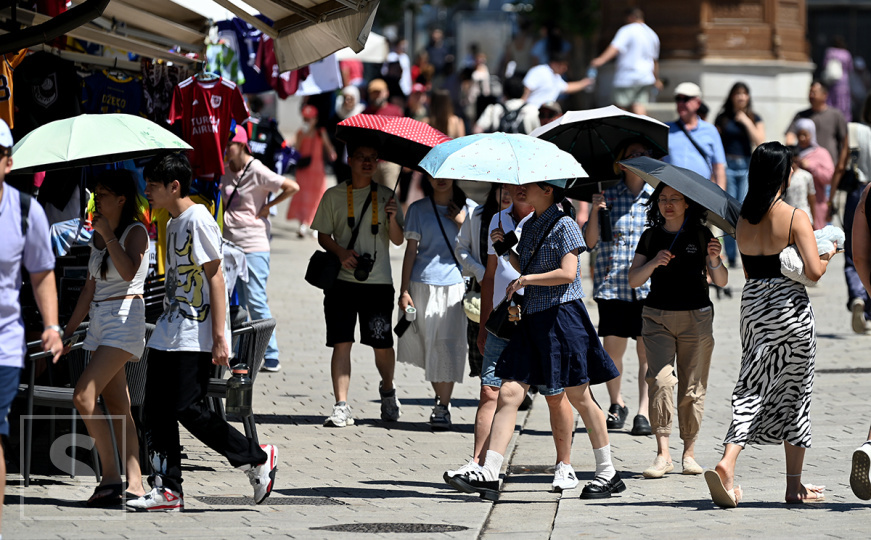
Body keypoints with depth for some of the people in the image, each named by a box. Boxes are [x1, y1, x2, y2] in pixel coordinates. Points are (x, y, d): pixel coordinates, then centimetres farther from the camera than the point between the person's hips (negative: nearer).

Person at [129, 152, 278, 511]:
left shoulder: (198, 220, -12)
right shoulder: (173, 223, 16)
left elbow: (215, 279, -15)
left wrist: (219, 337, -19)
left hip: (195, 338, -9)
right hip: (168, 334, 9)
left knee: (188, 409, -12)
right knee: (157, 410, 3)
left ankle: (258, 459, 1)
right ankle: (167, 490, 6)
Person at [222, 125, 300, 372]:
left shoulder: (257, 171, -10)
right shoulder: (226, 171, 10)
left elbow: (292, 187, -12)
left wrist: (267, 206, -7)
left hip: (254, 246, -7)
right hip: (230, 244, 7)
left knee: (256, 302, -9)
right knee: (235, 303, 8)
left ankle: (271, 358, -5)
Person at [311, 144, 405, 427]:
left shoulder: (385, 195, 7)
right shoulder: (334, 196, 7)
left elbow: (397, 240, 4)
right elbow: (323, 235, 8)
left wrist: (393, 219, -16)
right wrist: (342, 253, -10)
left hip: (378, 281, 0)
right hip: (342, 280, 0)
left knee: (382, 344, 0)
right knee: (341, 342, -8)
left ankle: (388, 390, 28)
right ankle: (341, 406, -8)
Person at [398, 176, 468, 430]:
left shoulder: (467, 209, 8)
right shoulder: (418, 209, 8)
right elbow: (411, 250, 6)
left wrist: (462, 223, -8)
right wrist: (404, 290, 1)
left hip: (455, 284, -1)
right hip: (423, 283, 1)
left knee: (448, 343, -9)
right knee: (427, 342, 2)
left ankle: (443, 407, -6)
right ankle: (441, 397, 20)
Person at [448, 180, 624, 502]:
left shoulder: (563, 225, -9)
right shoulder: (530, 227, 15)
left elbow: (567, 273, -18)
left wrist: (527, 279, -12)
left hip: (561, 316, -8)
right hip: (533, 317, 8)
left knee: (579, 397, 0)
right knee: (509, 393, -2)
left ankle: (608, 473, 12)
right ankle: (489, 474, -7)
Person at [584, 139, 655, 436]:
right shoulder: (608, 197, 7)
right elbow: (590, 242, 3)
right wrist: (594, 212, -11)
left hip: (650, 286, -1)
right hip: (613, 285, 1)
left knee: (647, 350, -5)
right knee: (612, 348, 2)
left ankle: (644, 412, -4)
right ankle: (616, 404, 24)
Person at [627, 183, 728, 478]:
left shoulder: (701, 235, 4)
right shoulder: (651, 237, 8)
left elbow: (721, 281, 1)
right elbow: (633, 279, 3)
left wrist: (714, 260, -19)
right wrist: (654, 263, -15)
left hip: (696, 319, -1)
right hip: (658, 318, 1)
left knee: (692, 387, 1)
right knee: (660, 380, -14)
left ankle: (689, 452, 12)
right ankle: (663, 454, -16)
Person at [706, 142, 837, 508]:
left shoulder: (744, 220, 5)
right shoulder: (795, 218, -12)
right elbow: (814, 271, -18)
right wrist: (828, 255, 2)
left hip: (752, 304, 4)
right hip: (789, 306, -4)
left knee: (752, 390, 5)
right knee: (794, 393, 8)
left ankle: (728, 463, -19)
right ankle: (795, 486, 14)